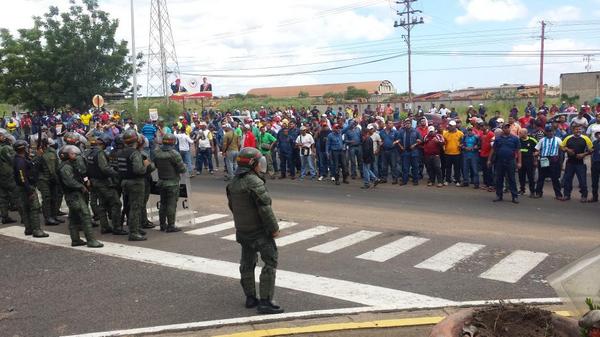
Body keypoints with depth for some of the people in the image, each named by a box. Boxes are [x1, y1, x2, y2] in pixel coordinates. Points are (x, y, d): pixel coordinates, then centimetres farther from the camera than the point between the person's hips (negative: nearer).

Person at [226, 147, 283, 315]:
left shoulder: (233, 182, 7)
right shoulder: (254, 182, -21)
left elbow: (232, 205, 15)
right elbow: (265, 208, -22)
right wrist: (274, 228, -14)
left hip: (242, 230, 9)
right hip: (259, 231, -9)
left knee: (247, 263, 16)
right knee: (270, 262, -4)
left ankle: (250, 298, 25)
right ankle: (265, 302, -6)